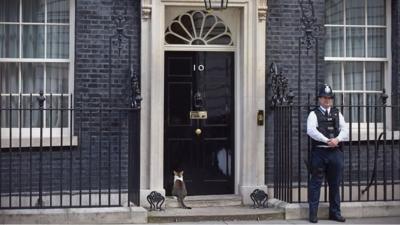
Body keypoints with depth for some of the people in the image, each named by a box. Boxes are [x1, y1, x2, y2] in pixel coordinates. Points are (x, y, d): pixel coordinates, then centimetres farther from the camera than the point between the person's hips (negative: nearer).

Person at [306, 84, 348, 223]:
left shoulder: (337, 114, 15)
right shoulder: (314, 114, 2)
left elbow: (345, 130, 5)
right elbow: (311, 130, -13)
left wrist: (337, 139, -15)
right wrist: (327, 140, -20)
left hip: (335, 152, 4)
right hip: (319, 152, -4)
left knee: (335, 184, 9)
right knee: (316, 183, -2)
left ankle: (335, 212, 19)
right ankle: (313, 213, 4)